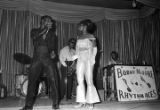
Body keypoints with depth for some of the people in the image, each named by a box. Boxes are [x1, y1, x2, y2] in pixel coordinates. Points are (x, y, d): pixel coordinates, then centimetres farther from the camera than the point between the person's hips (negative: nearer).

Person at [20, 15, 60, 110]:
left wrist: (53, 52, -7)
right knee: (32, 81, -2)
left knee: (53, 80, -8)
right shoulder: (35, 31, 13)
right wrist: (45, 29, -7)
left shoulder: (52, 34, 15)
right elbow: (35, 36, -9)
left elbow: (54, 46, 14)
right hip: (36, 59, 0)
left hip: (48, 59, 0)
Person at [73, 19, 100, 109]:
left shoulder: (91, 36, 5)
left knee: (89, 80, -6)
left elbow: (94, 48, 0)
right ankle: (82, 101, 2)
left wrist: (93, 58, -12)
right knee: (80, 81, -3)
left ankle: (90, 102, 0)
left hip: (88, 60, -5)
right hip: (80, 60, 5)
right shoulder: (79, 38, 19)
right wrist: (76, 56, 2)